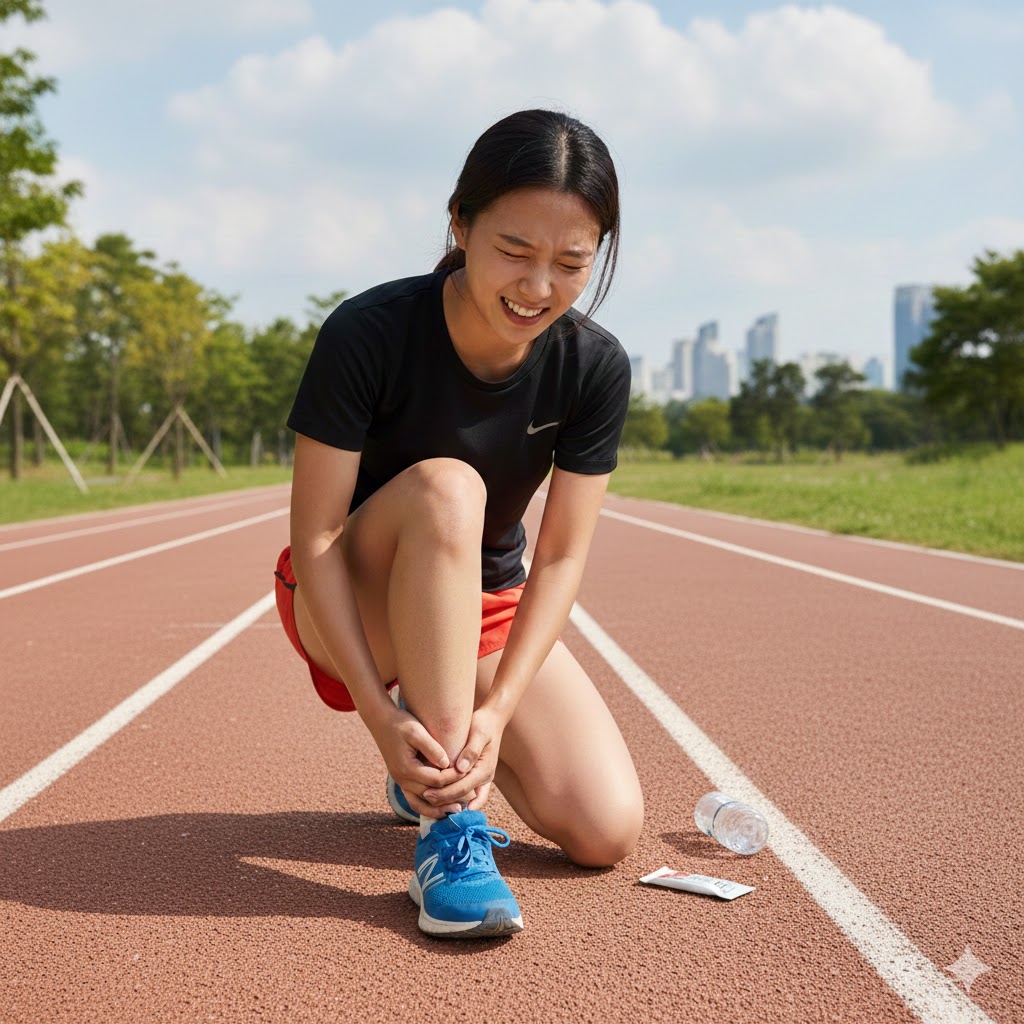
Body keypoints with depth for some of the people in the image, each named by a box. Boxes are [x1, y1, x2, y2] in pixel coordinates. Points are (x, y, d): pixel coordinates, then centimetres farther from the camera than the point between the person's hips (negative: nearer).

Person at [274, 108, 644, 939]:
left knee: (608, 833, -14)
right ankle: (447, 821, -30)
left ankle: (441, 752, 17)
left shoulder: (595, 366, -15)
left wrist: (495, 711, -27)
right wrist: (380, 715, -31)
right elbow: (315, 540, -23)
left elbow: (560, 559, -14)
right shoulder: (367, 334, -25)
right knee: (444, 488, -37)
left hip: (488, 608, 4)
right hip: (347, 604, -3)